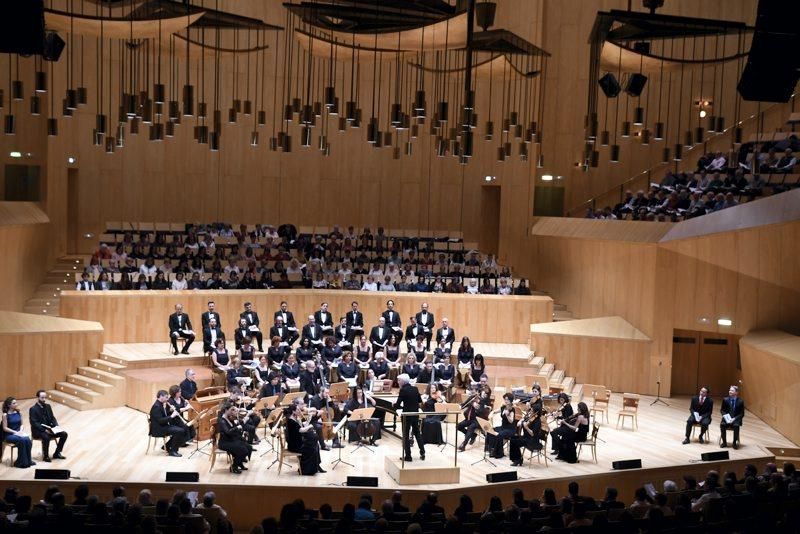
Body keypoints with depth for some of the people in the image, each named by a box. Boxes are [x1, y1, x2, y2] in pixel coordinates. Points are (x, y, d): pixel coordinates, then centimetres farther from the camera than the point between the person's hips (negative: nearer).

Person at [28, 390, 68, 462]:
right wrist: (44, 430, -28)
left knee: (64, 434, -12)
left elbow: (52, 418, 12)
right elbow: (34, 423, -18)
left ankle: (57, 453, 1)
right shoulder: (33, 409, -11)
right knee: (46, 437, -37)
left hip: (49, 429, 7)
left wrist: (56, 426, -8)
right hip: (38, 431, -6)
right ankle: (45, 456, -16)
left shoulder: (48, 406, 9)